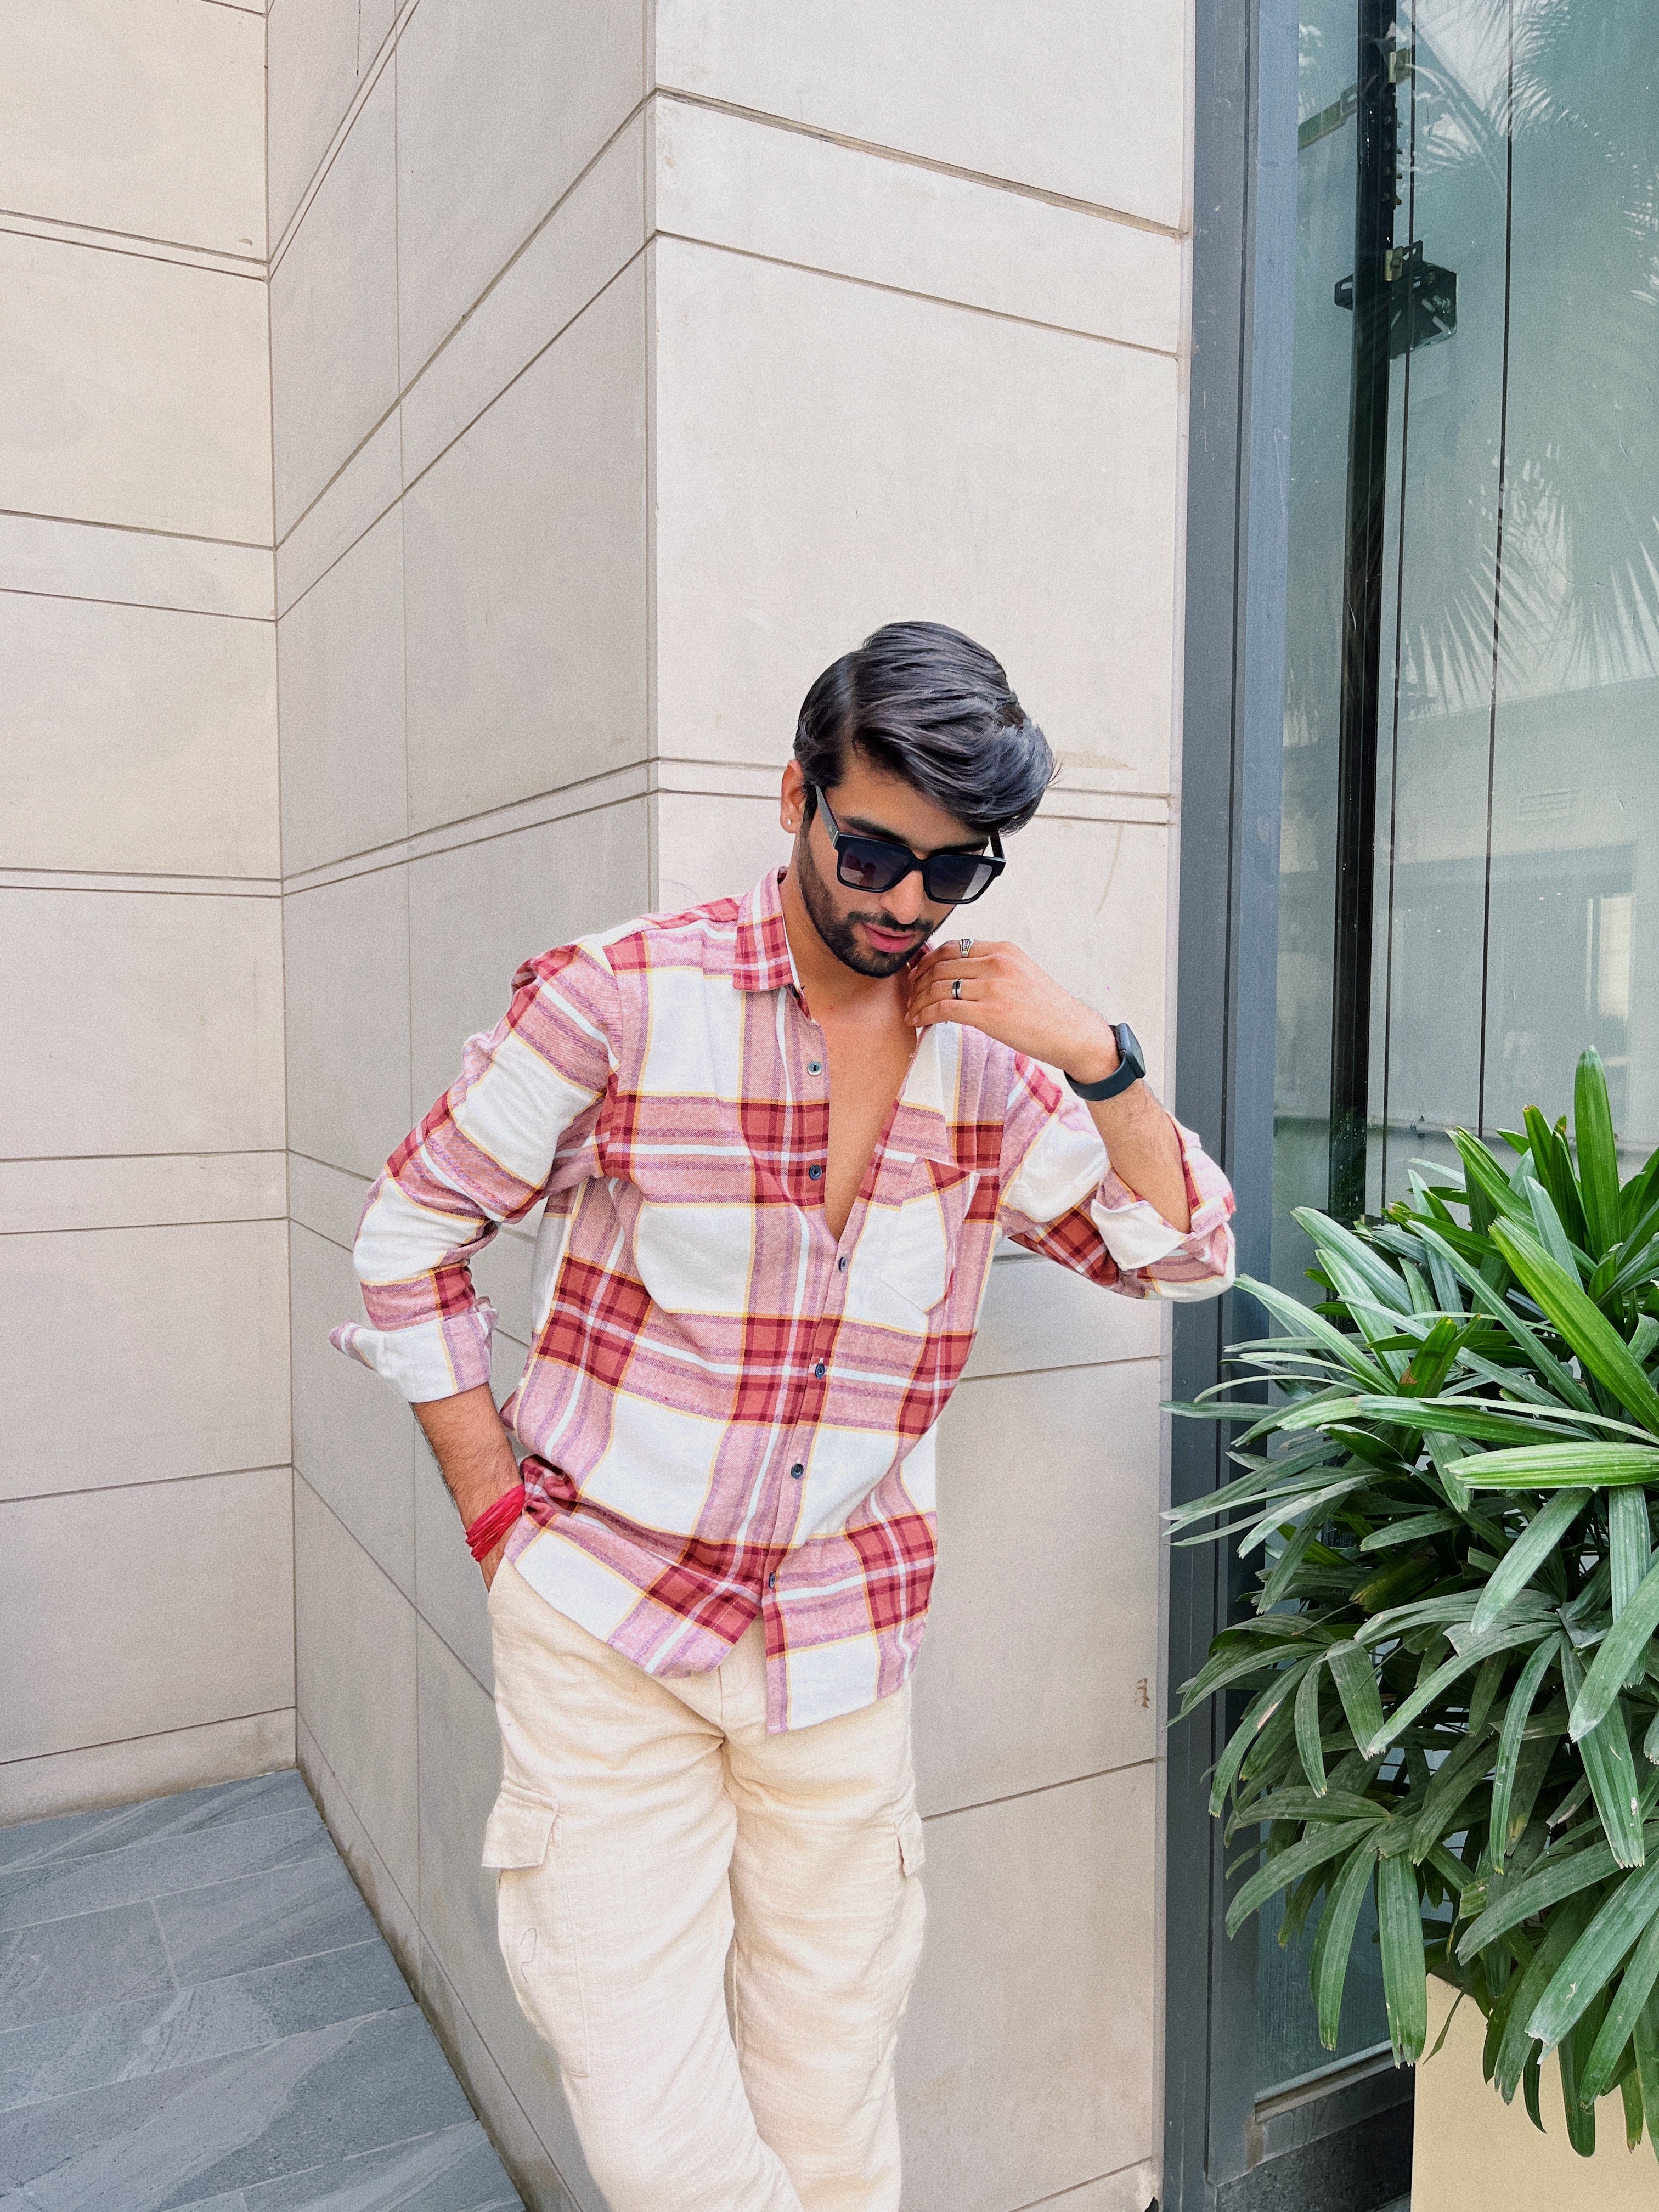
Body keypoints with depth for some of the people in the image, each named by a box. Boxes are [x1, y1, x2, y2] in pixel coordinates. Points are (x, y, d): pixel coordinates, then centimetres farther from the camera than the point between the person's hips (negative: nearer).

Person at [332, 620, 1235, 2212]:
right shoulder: (622, 997, -11)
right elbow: (409, 1234, -2)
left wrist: (1101, 1060, -11)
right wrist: (496, 1510, -6)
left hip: (843, 1650, 3)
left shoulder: (990, 1055, 1)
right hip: (601, 1629, -3)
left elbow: (1180, 1258, 6)